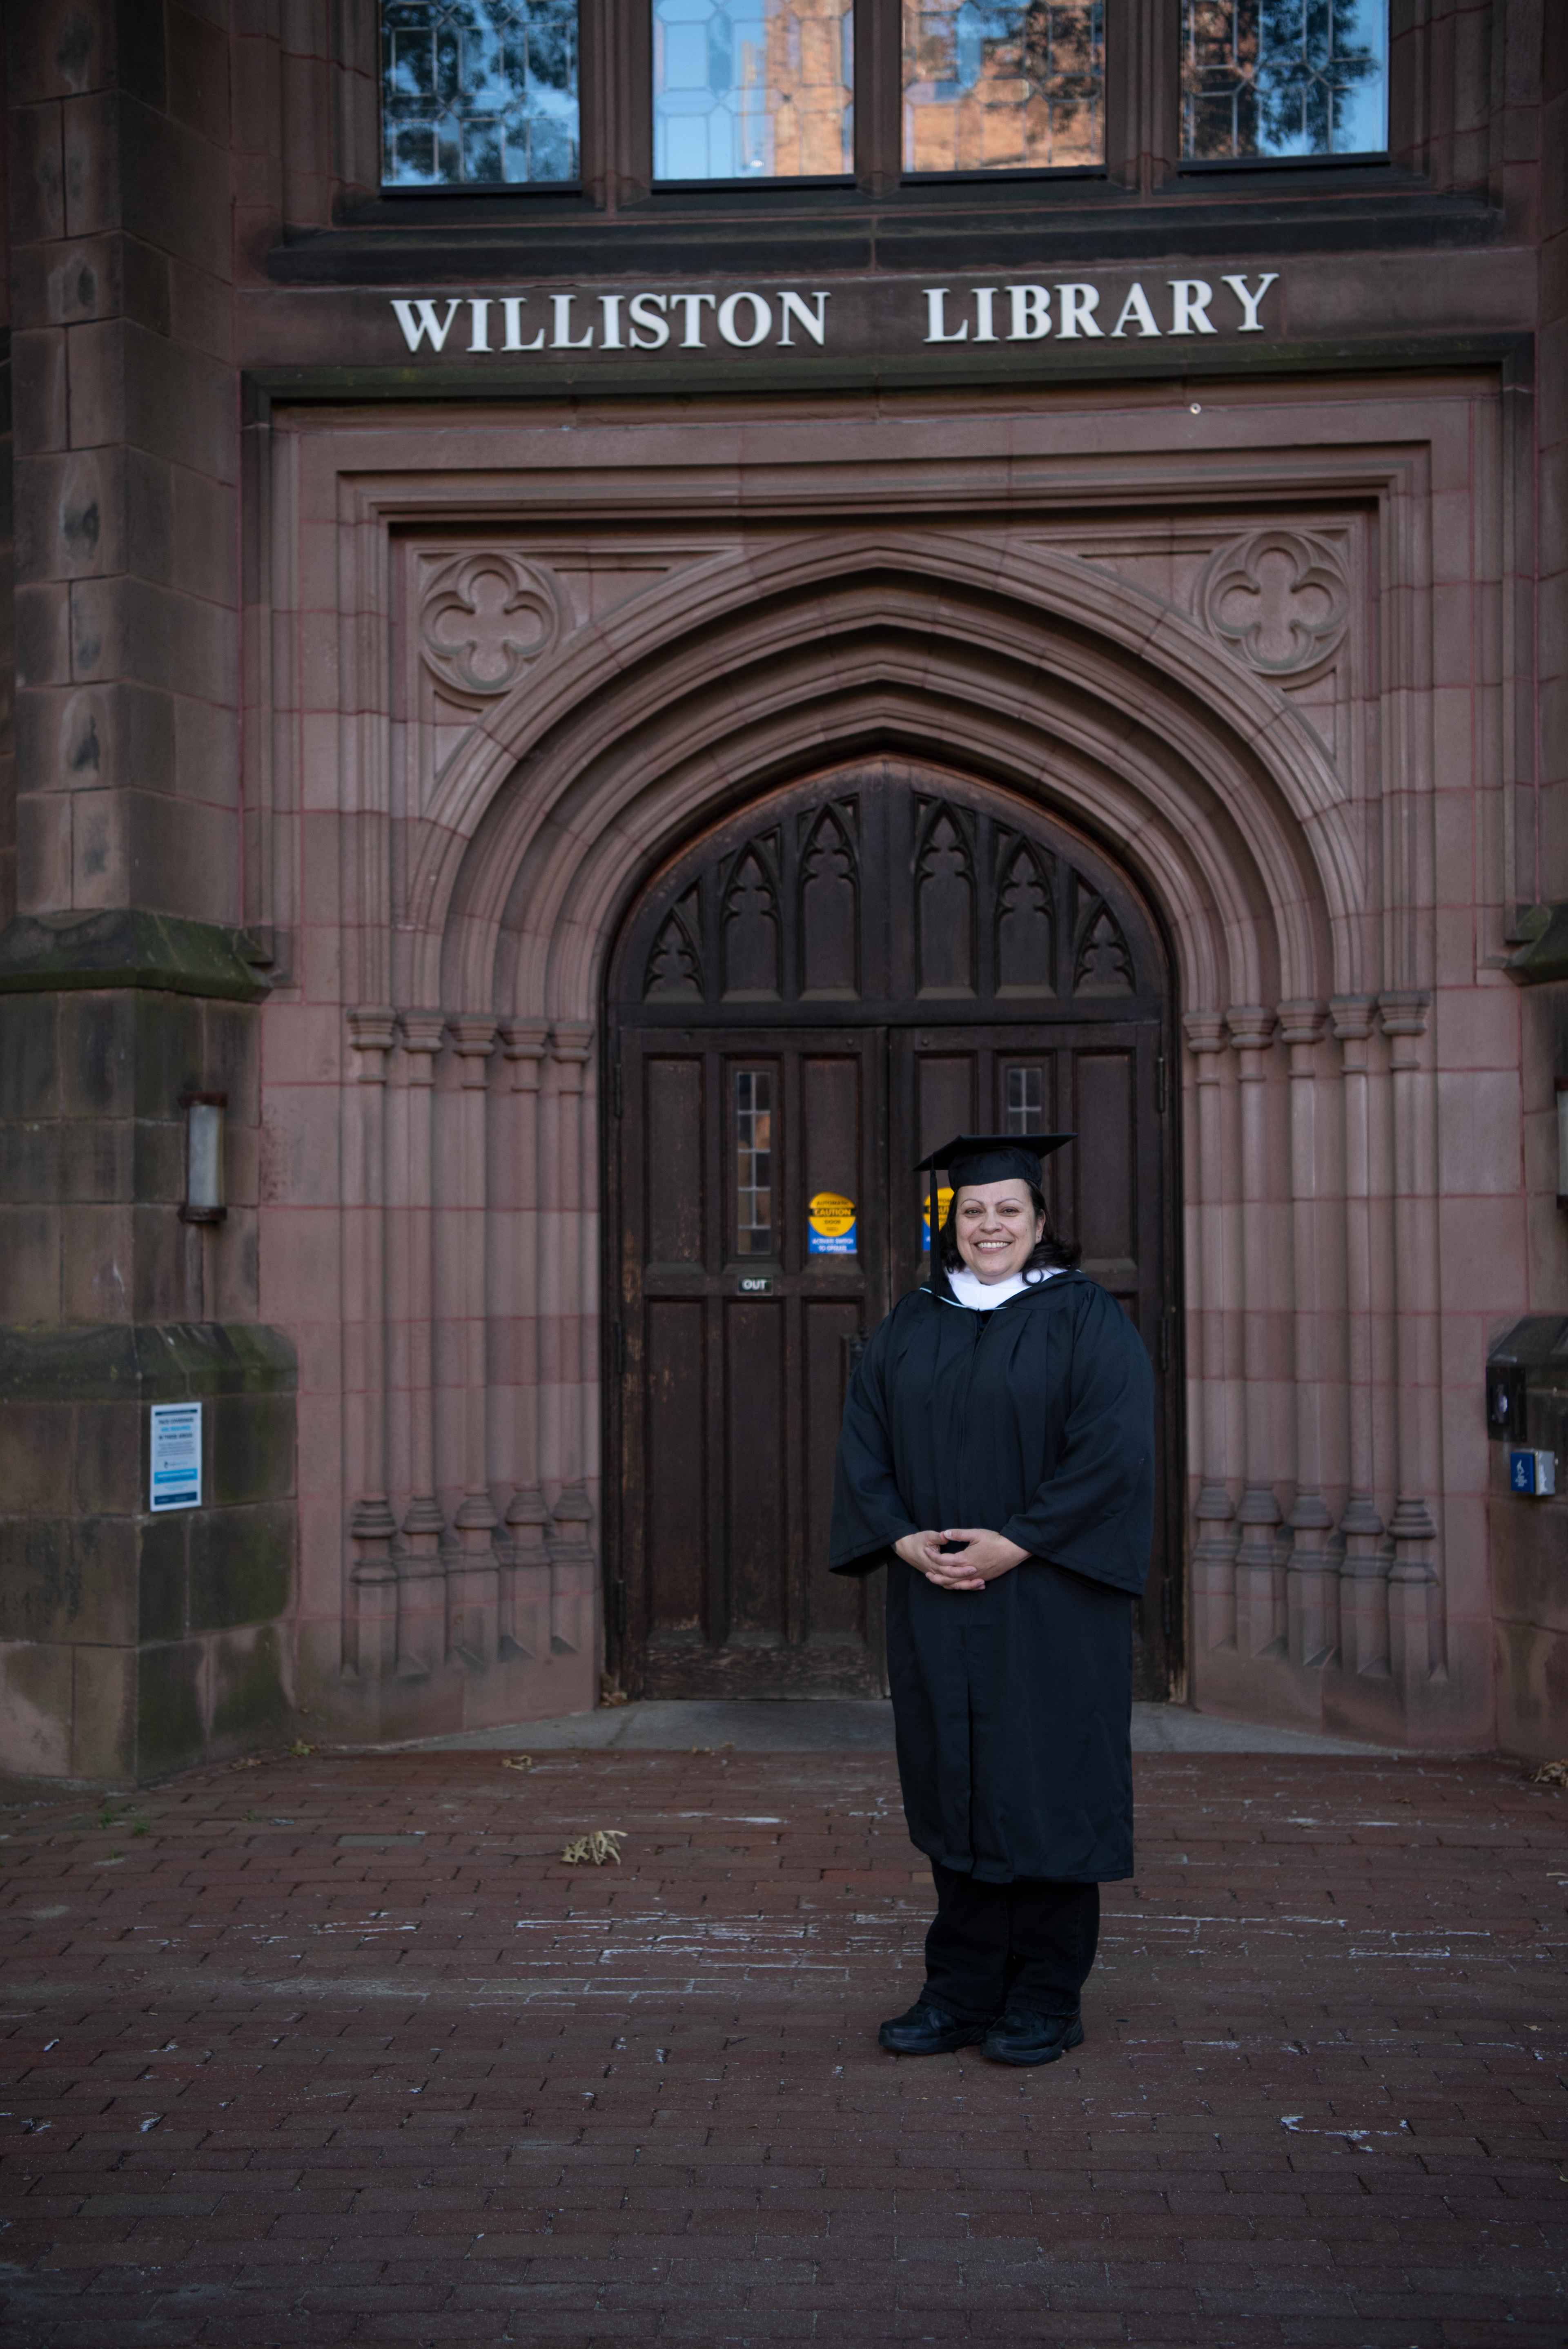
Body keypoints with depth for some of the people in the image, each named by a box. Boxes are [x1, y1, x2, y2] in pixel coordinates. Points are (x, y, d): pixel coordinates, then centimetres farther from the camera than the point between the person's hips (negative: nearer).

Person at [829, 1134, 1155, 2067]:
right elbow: (865, 1446, 7)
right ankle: (962, 1991, 18)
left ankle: (1047, 2002, 12)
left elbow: (1112, 1454, -12)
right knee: (954, 1789, 8)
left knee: (1046, 1790, 1)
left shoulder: (1088, 1320, -3)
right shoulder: (912, 1326, 10)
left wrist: (1012, 1545, -18)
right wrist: (905, 1540, -9)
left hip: (1048, 1601, -4)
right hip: (935, 1605, 4)